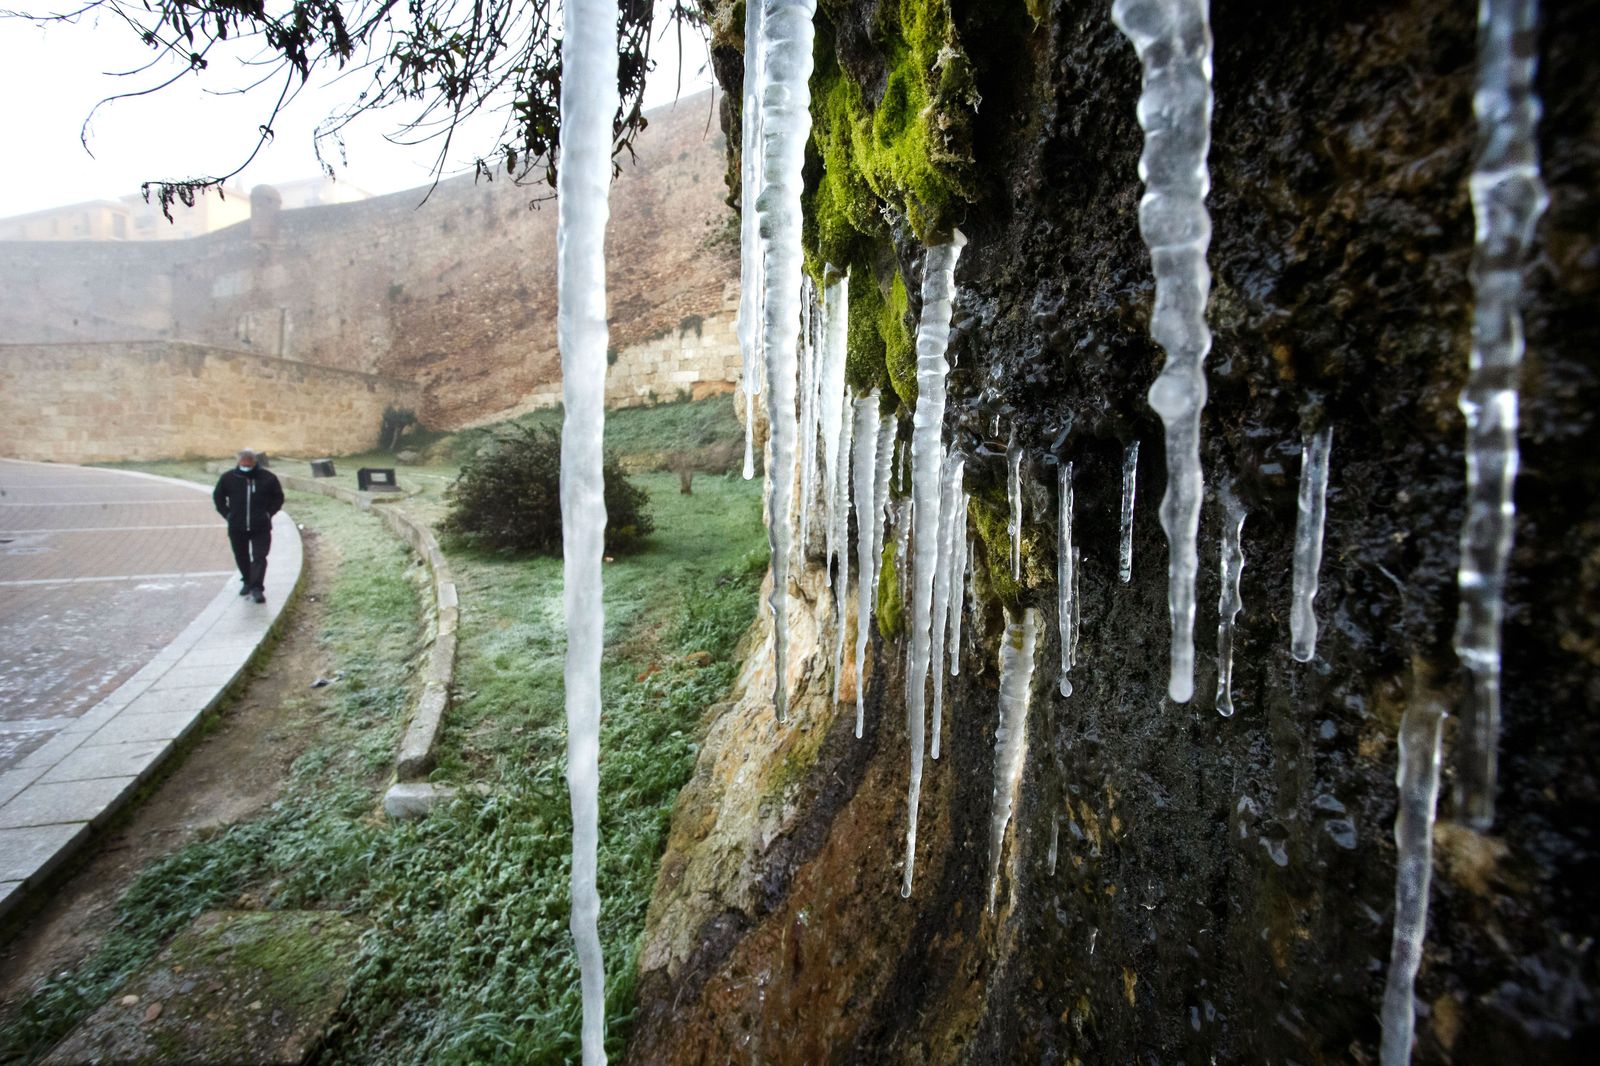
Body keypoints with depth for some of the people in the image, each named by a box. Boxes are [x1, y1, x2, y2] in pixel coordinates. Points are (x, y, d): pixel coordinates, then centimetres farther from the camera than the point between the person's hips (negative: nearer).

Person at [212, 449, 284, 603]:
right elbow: (218, 496, 14)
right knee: (241, 557, 15)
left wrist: (268, 513, -3)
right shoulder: (228, 477, 0)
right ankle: (247, 582, 33)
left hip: (261, 527, -2)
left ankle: (257, 587, -8)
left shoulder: (268, 477, -4)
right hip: (236, 528, 3)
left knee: (259, 558, -8)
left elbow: (278, 497, 7)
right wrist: (228, 514, 3)